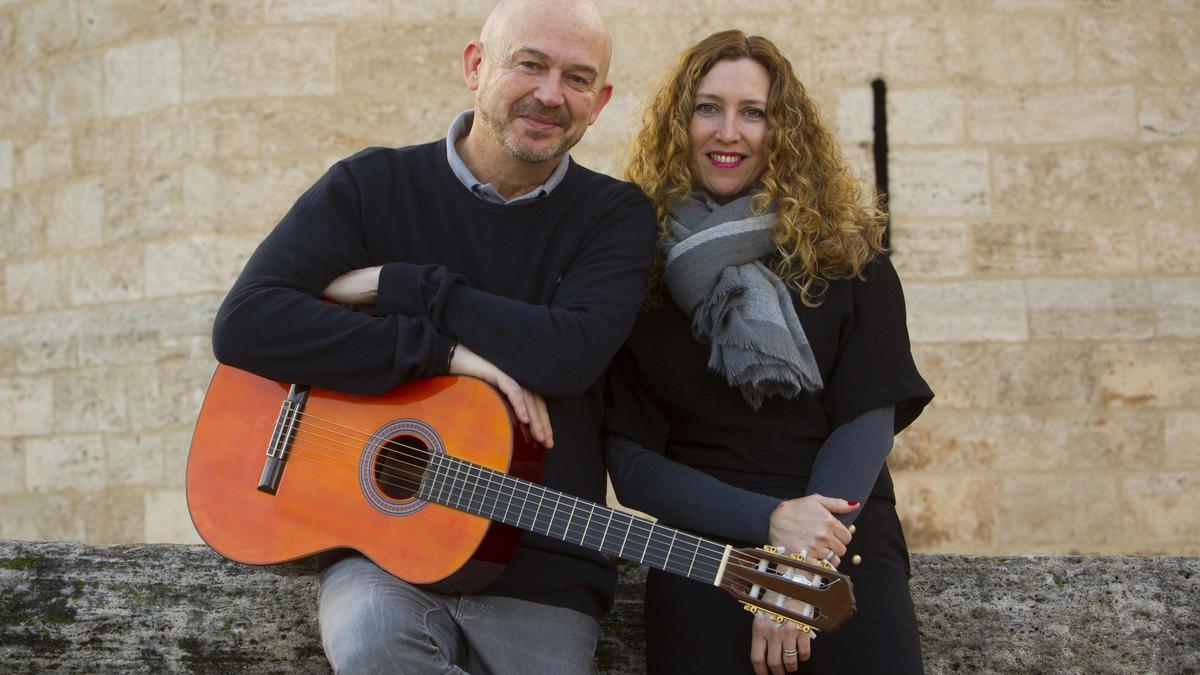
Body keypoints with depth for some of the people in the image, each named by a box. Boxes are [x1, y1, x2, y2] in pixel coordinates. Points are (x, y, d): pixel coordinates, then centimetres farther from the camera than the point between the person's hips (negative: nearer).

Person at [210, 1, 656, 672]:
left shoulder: (617, 214, 0)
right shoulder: (372, 184, 0)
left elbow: (572, 352, -19)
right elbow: (245, 324, -14)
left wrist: (393, 286, -14)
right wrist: (448, 352, -18)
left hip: (542, 565, 0)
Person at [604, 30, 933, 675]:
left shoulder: (846, 256, 7)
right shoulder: (636, 264, 5)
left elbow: (869, 417, 0)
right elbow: (629, 459, 1)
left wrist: (800, 571, -12)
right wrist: (770, 521, -12)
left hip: (845, 543, 0)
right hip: (700, 544, 0)